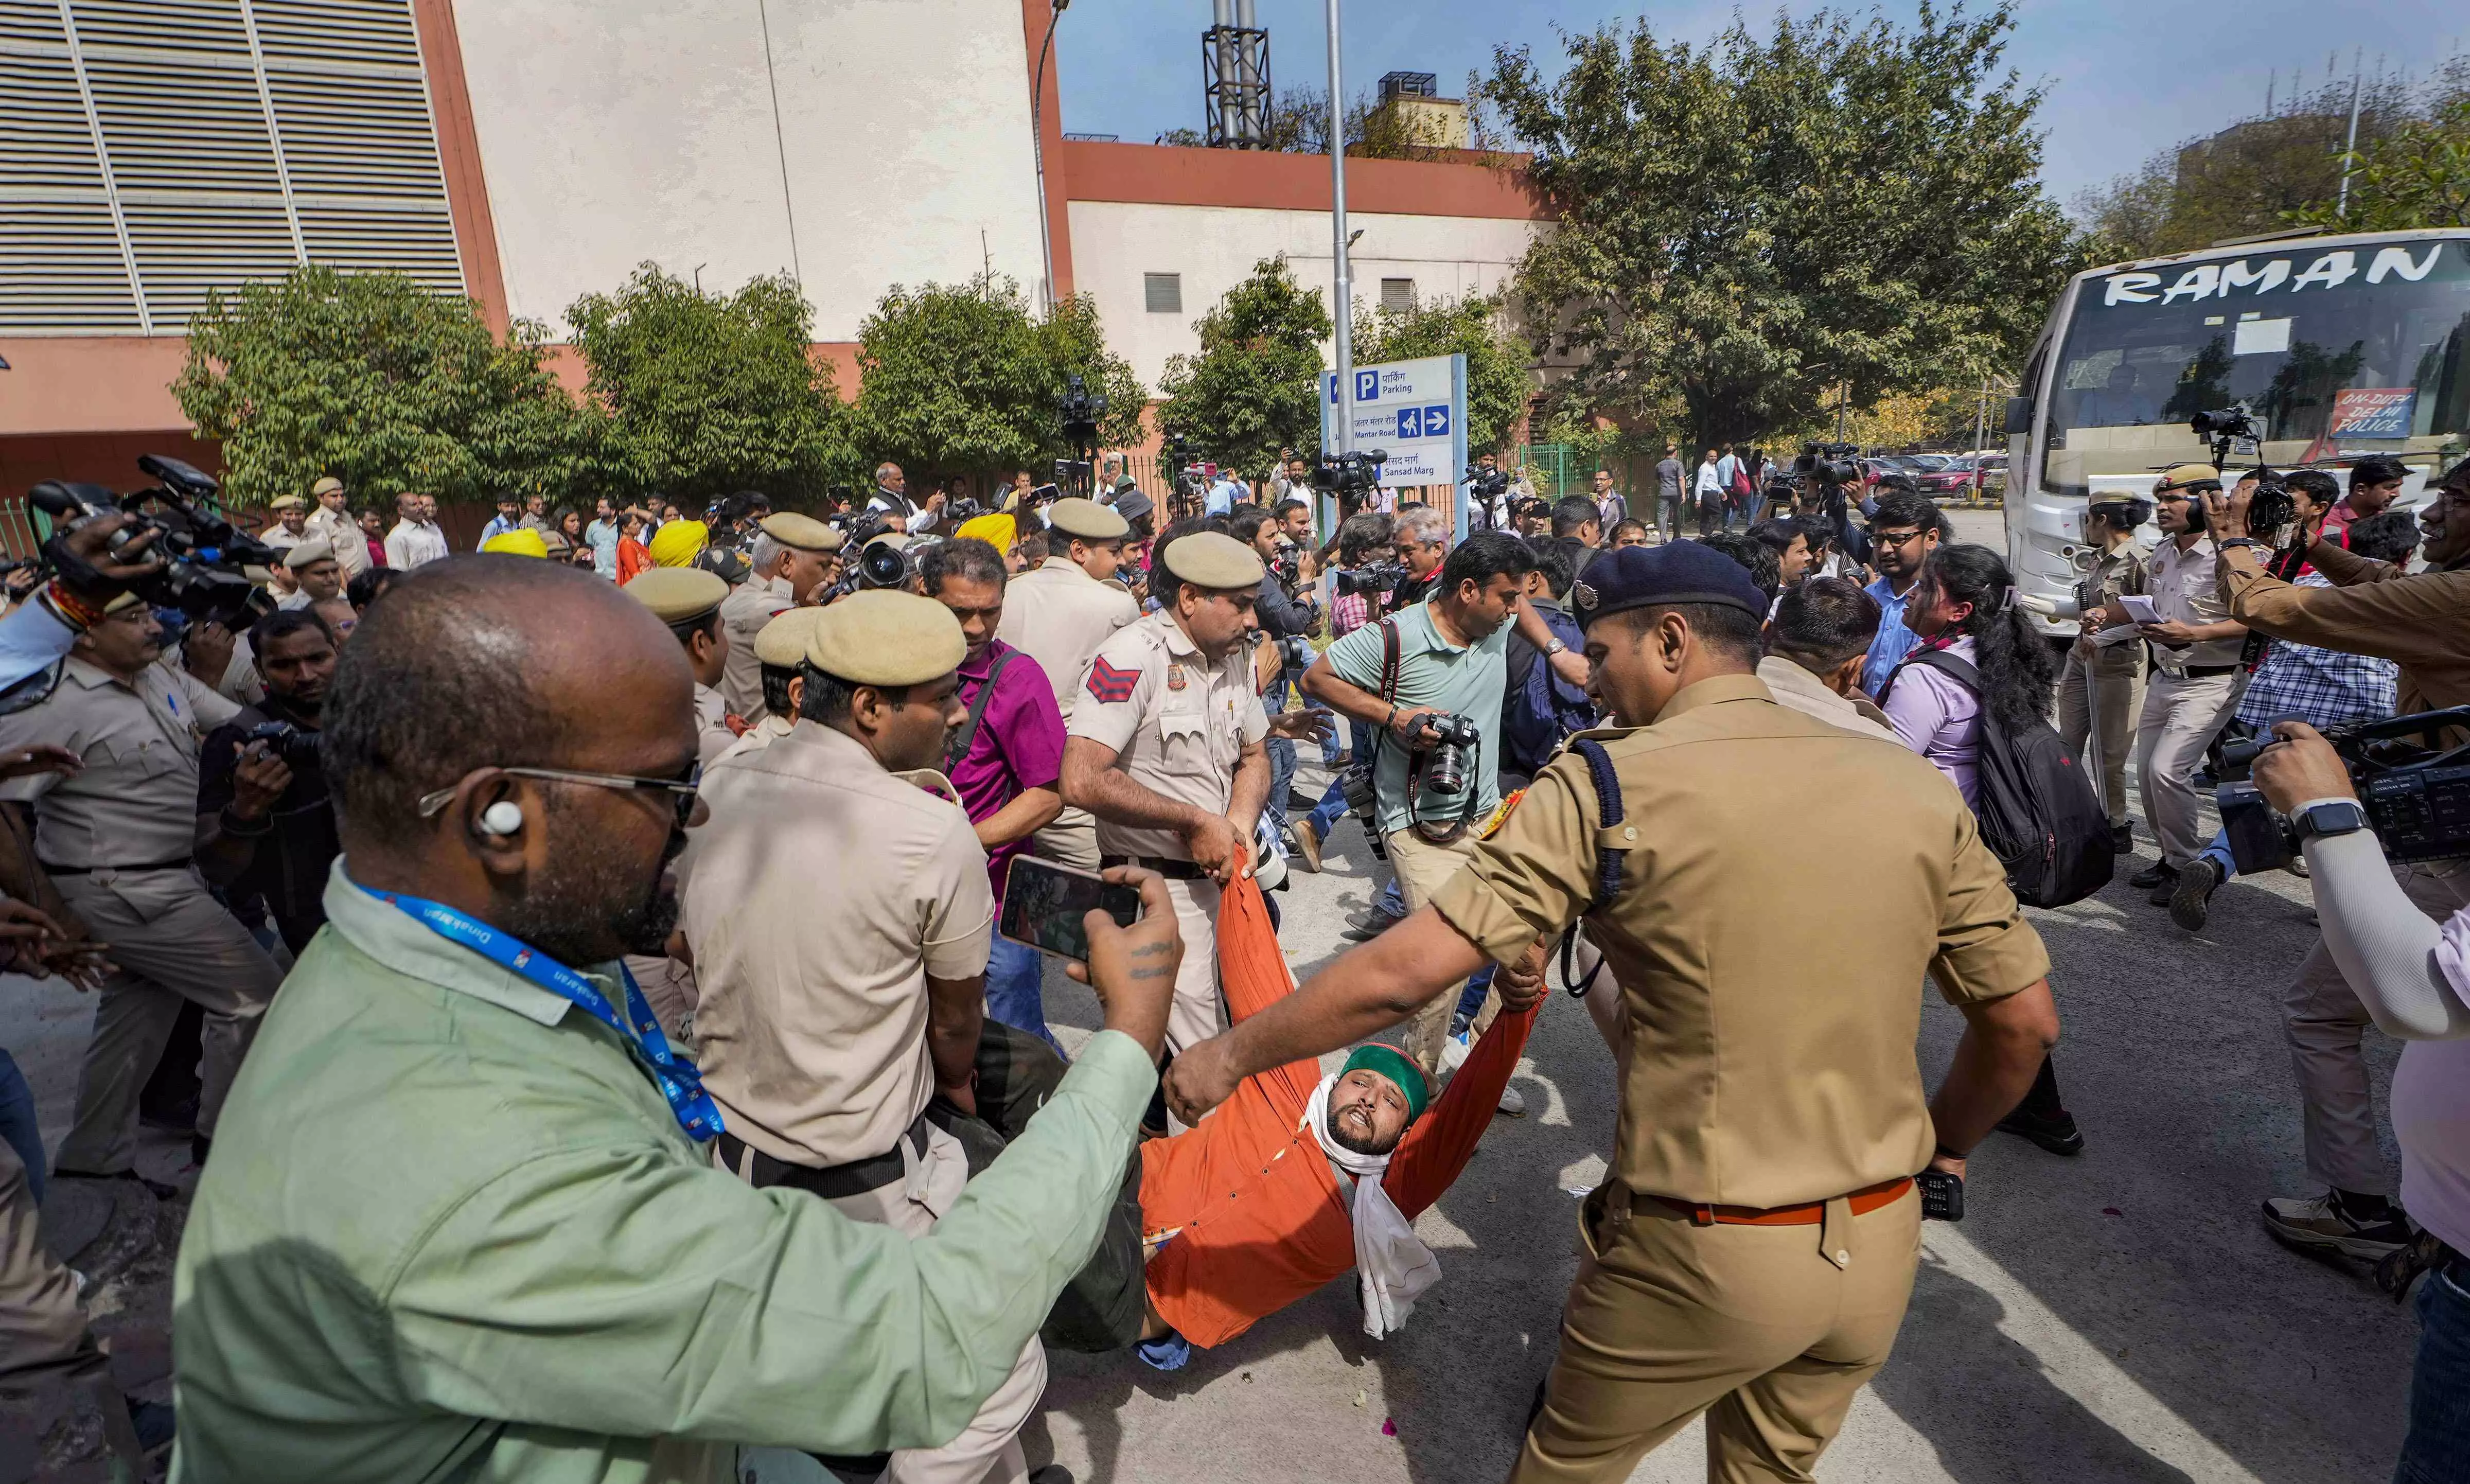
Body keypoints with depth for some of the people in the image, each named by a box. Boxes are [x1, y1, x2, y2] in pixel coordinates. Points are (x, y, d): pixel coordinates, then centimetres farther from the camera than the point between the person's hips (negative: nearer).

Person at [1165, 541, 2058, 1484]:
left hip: (1707, 1255, -5)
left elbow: (1402, 973, -19)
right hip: (1883, 1248, 5)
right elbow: (2025, 1022, 3)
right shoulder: (1916, 787, -3)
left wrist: (1230, 1054, -6)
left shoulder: (1609, 785, -16)